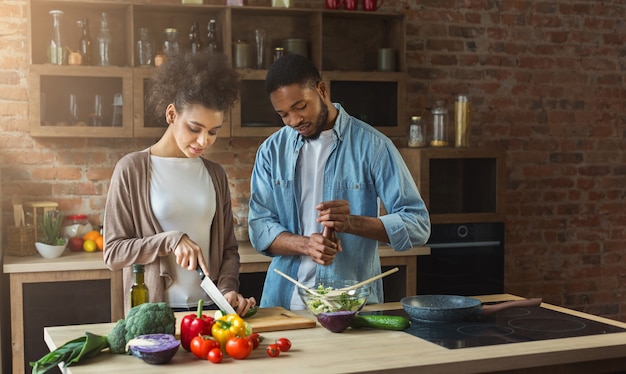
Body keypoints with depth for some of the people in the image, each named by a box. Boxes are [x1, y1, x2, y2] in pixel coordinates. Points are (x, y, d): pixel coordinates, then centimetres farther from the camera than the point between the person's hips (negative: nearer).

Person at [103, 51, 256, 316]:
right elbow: (113, 253, -2)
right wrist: (172, 240, -14)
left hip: (209, 309, 3)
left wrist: (228, 289, -3)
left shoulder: (215, 175, 12)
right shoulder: (132, 169, -1)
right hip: (154, 314, -3)